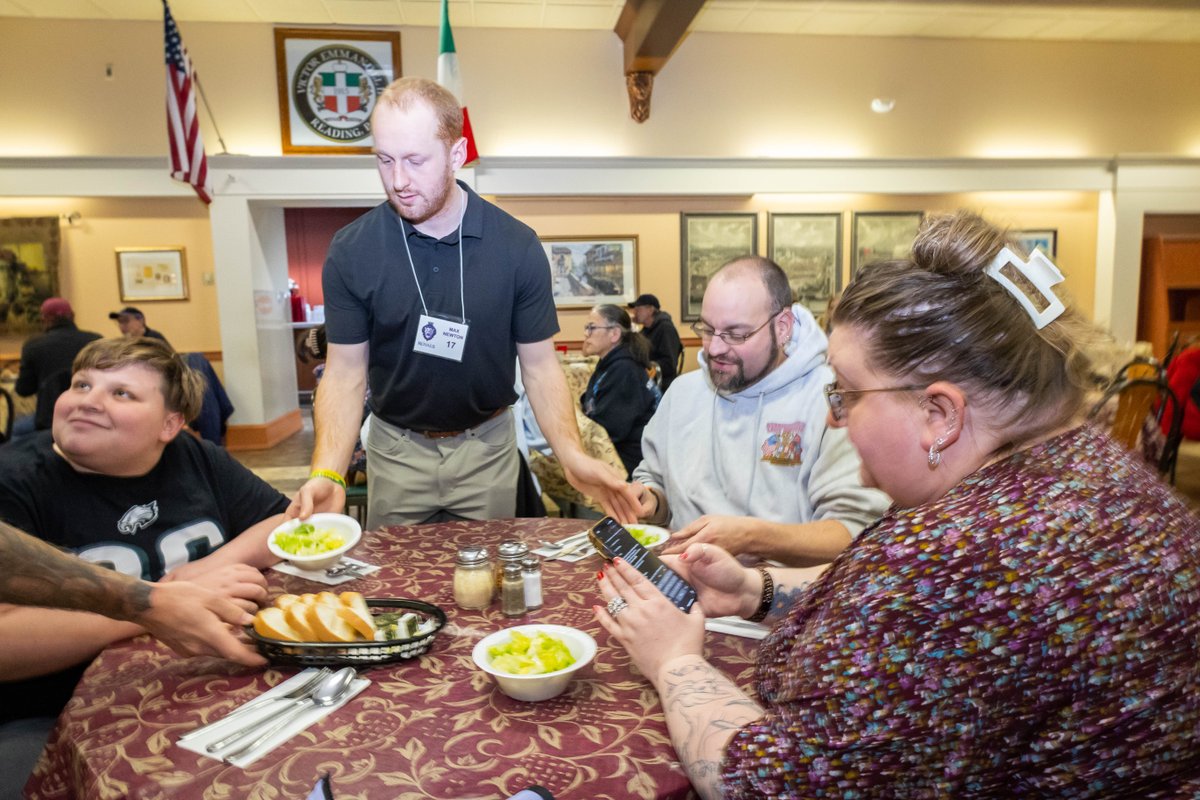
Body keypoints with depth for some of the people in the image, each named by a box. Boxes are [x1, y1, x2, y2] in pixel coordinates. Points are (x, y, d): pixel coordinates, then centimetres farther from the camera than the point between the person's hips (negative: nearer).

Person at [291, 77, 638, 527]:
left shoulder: (517, 247, -13)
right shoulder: (350, 252, -12)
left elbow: (539, 365, -8)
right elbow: (346, 372, -8)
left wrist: (573, 456, -23)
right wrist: (328, 473, -24)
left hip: (487, 445, 0)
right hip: (397, 450, 0)